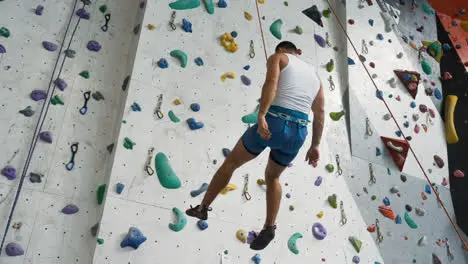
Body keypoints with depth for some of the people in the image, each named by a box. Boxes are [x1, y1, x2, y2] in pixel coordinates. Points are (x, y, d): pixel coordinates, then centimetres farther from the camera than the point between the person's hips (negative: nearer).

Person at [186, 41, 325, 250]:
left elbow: (271, 82, -12)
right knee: (272, 177, 27)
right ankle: (269, 227, 13)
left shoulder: (278, 57, 11)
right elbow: (320, 115, 20)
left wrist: (261, 116, -23)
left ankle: (203, 208, 24)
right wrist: (315, 145, 24)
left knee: (230, 163, 15)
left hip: (273, 123, -5)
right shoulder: (314, 74, 26)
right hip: (298, 133, 5)